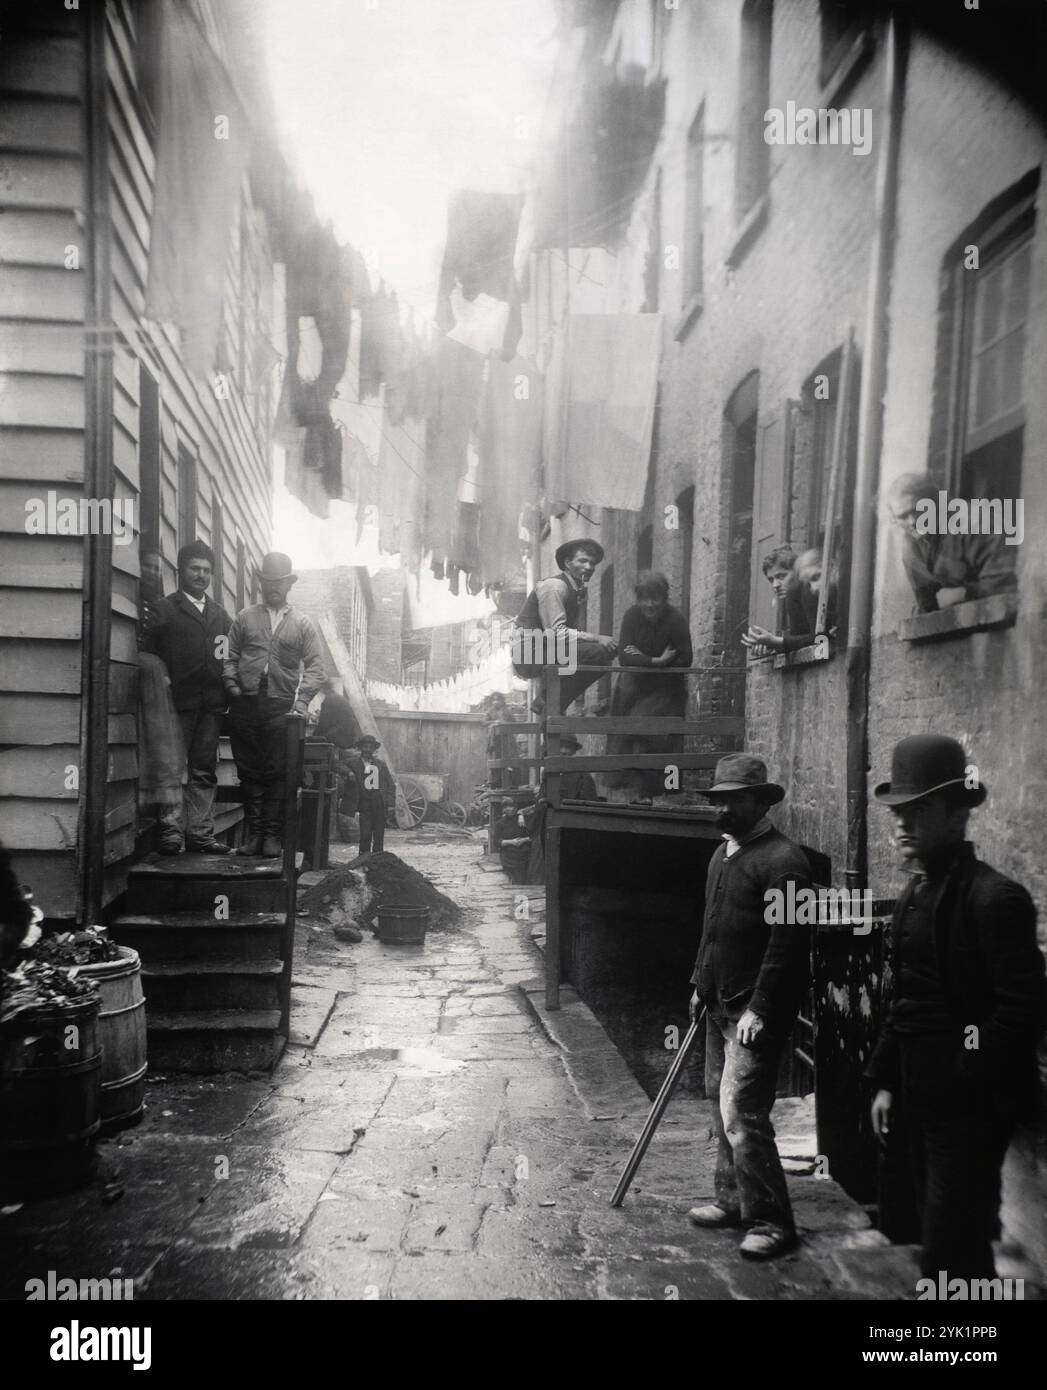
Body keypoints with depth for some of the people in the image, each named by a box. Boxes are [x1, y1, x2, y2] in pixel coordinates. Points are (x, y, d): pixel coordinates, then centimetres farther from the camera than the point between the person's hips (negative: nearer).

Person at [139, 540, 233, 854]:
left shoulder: (220, 614, 20)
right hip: (178, 701, -4)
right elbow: (148, 653, -2)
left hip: (211, 705, 4)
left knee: (205, 771, 5)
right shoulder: (162, 609, 5)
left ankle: (200, 834, 9)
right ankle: (170, 833, 1)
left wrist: (227, 690, 4)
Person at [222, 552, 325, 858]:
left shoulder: (302, 624, 11)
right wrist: (233, 687, -4)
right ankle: (253, 832, 10)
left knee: (276, 773, -3)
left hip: (281, 707, -1)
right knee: (249, 771, 3)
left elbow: (315, 667, 4)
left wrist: (301, 703, -8)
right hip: (246, 704, 1)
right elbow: (230, 658, 12)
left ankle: (272, 835, 3)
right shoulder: (244, 618, 14)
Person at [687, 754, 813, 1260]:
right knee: (721, 1103, 17)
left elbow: (788, 942, -21)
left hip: (756, 1011, -9)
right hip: (720, 1005, 9)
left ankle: (771, 1221, 6)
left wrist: (758, 1009, -21)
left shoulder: (783, 860, -17)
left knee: (740, 1112, -8)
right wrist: (700, 982, 19)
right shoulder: (722, 853, 12)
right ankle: (733, 1200, 32)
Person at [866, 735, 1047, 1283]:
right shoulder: (914, 895, 9)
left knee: (949, 1260, -3)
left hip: (970, 1105, -8)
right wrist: (886, 1080, 12)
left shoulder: (994, 897, -17)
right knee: (945, 1238, 19)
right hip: (922, 1095, 8)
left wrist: (964, 1077, -16)